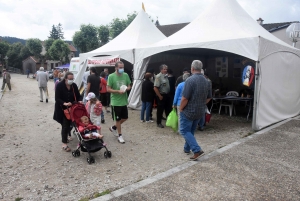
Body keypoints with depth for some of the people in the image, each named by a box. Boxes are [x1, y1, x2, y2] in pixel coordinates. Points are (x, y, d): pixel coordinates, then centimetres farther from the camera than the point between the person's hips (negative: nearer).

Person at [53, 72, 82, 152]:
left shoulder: (74, 85, -1)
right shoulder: (59, 85, -14)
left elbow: (78, 96, 7)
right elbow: (57, 98, -17)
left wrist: (79, 101, -14)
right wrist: (64, 103, -32)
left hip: (72, 108, 4)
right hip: (62, 109, -4)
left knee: (69, 124, 11)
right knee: (65, 125, -6)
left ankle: (66, 136, 34)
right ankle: (64, 143, -1)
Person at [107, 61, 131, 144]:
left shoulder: (126, 75, 2)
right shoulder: (111, 76, -12)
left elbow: (129, 86, 11)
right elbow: (108, 89, -12)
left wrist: (126, 89, -12)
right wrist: (118, 91, -24)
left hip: (124, 101, 5)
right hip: (115, 102, -5)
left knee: (125, 118, 14)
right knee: (118, 119, 7)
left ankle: (114, 128, 38)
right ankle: (120, 135, 23)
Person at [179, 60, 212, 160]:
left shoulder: (190, 80, -20)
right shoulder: (205, 81, 5)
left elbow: (185, 98, -22)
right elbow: (209, 97, 13)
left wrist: (181, 109, -8)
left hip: (189, 111, -7)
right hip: (200, 111, 8)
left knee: (185, 131, 3)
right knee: (191, 131, 20)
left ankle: (197, 150, -8)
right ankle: (187, 148, 32)